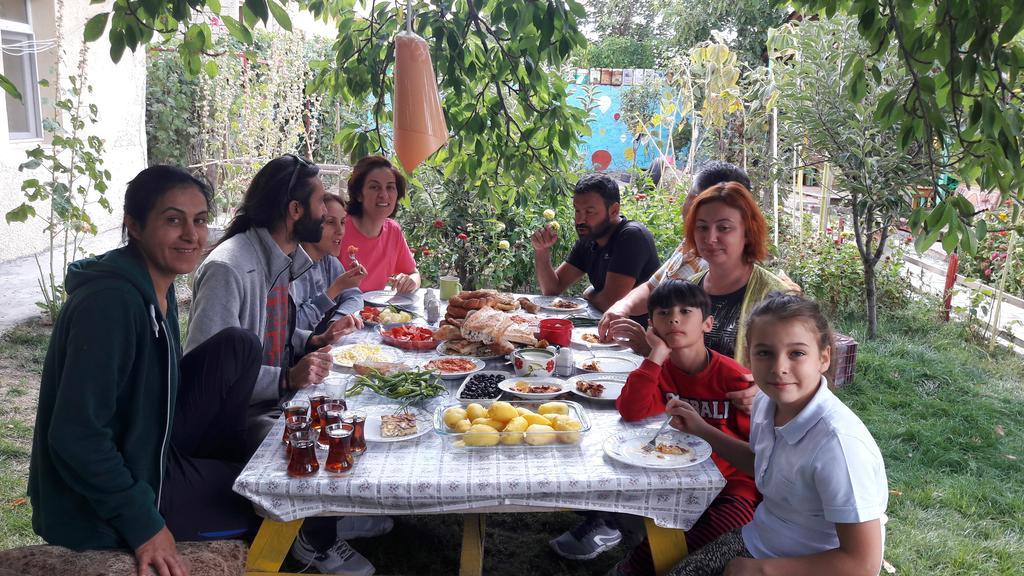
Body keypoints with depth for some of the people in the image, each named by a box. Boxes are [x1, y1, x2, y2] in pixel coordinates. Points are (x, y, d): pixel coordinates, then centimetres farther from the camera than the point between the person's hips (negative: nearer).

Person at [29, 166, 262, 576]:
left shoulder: (157, 289, 1)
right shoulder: (110, 301, -28)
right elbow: (75, 437, -29)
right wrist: (144, 525, -22)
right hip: (105, 508, -8)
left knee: (237, 347, -4)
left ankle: (223, 467, 8)